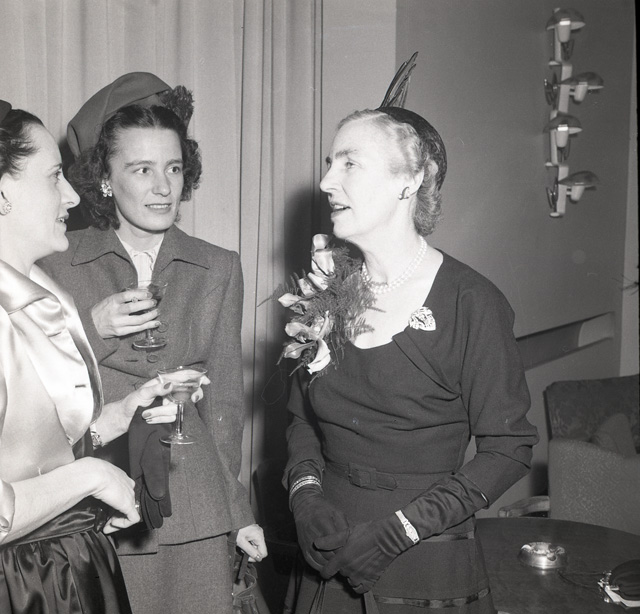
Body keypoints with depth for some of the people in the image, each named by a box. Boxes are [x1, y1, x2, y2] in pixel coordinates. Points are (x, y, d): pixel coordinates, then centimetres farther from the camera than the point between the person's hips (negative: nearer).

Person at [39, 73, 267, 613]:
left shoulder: (218, 269, 4)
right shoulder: (60, 264, -1)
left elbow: (223, 397, 8)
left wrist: (238, 509, 9)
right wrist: (92, 331, -17)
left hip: (191, 511, 1)